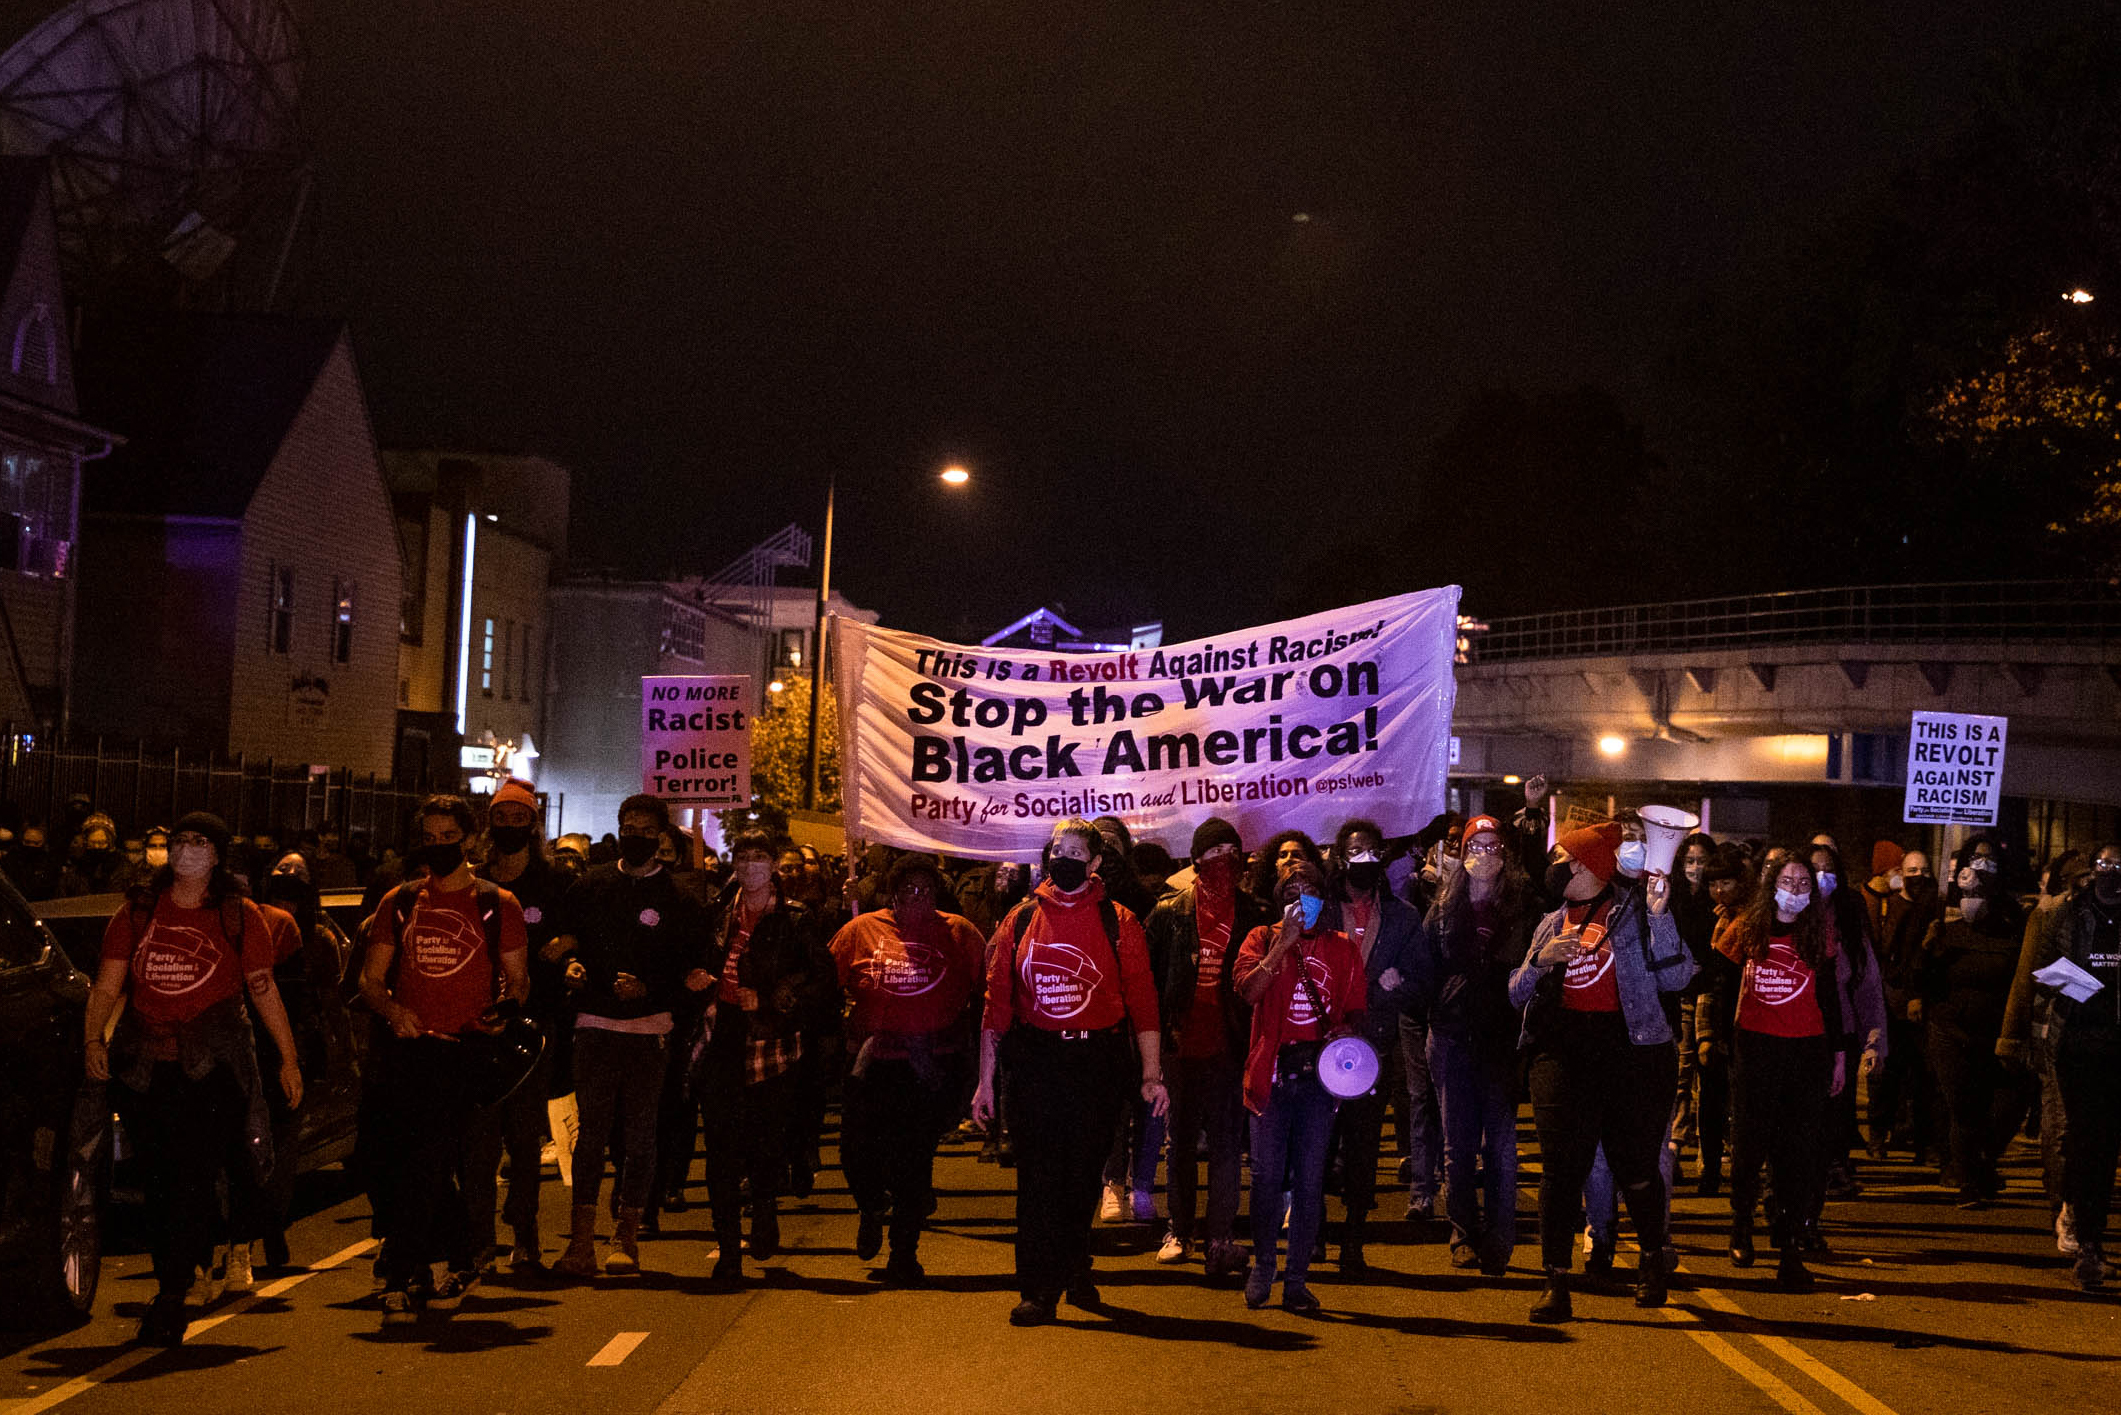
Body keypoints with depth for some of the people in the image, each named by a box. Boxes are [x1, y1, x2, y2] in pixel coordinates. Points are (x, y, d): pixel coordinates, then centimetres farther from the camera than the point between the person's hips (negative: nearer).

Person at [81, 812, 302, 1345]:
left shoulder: (239, 917, 6)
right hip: (145, 1063, 3)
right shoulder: (137, 914, 11)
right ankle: (173, 1286, 17)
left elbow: (265, 991, 8)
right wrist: (93, 1040, -8)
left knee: (194, 1178, -11)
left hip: (213, 1062, -3)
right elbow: (106, 986, 8)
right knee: (157, 1182, 4)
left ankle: (170, 1298, -9)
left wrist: (289, 1059, 7)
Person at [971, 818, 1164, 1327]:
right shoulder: (1021, 920, 7)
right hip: (1034, 1064, 1)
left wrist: (1152, 1074, -8)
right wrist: (986, 1078, 5)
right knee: (1037, 1177, -3)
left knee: (1084, 1175, 7)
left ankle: (1074, 1269, 29)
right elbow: (997, 1002, 8)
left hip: (1098, 1061, -1)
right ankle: (1039, 1290, 1)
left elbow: (1142, 999, 0)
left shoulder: (1119, 923, 3)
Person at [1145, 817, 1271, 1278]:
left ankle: (1219, 1239, -6)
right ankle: (1180, 1230, 22)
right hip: (1182, 1045, 1)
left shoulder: (1255, 916, 4)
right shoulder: (1170, 913, 3)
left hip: (1231, 1049, -1)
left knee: (1227, 1144, -5)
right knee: (1181, 1142, 11)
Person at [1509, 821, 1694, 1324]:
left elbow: (1676, 977, -8)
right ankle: (1556, 1280, -1)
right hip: (1562, 1050, 4)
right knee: (1561, 1165, -4)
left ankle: (1653, 1260, 29)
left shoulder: (1634, 913, 2)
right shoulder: (1553, 923, 18)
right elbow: (1518, 993, 16)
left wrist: (1659, 916, -17)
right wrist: (1542, 959, -3)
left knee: (1636, 1167, 5)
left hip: (1630, 1047, -4)